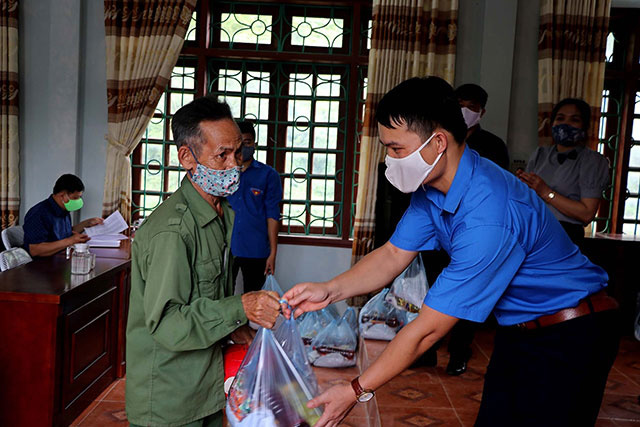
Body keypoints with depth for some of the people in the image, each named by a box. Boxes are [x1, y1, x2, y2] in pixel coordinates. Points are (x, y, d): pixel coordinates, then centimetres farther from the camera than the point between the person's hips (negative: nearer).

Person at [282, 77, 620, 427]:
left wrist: (357, 391, -21)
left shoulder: (488, 216, -35)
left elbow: (427, 328, -29)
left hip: (568, 336, -7)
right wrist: (330, 290, -15)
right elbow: (393, 255, 1)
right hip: (517, 329, 8)